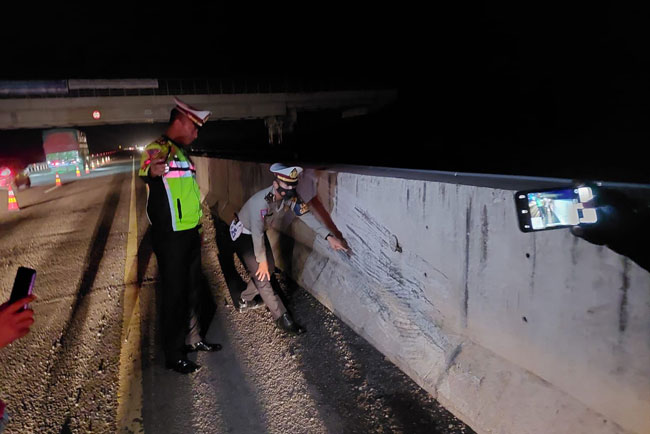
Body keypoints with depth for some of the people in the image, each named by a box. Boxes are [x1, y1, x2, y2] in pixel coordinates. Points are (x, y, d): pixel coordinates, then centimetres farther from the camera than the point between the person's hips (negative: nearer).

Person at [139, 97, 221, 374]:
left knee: (192, 289, 18)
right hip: (170, 238, -9)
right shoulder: (158, 149, -12)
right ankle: (174, 355, 15)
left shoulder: (182, 153, 13)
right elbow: (146, 172, -32)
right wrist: (152, 171, -49)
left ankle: (193, 339, 35)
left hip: (191, 234, 9)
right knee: (175, 294, 1)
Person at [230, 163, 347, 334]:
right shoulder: (261, 202, -39)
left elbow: (307, 216, -24)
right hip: (243, 234, -7)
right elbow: (257, 234, -32)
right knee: (260, 274, -10)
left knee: (269, 269, 10)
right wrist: (262, 261, -21)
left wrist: (329, 237, -35)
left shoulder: (290, 197, -18)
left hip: (259, 232, 7)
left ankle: (245, 301, 33)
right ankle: (283, 318, -3)